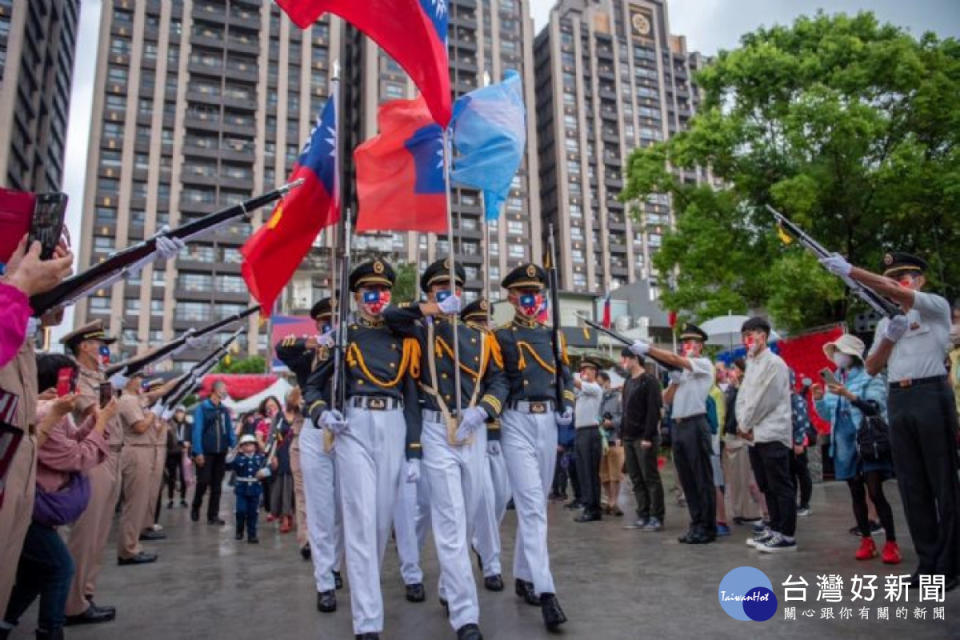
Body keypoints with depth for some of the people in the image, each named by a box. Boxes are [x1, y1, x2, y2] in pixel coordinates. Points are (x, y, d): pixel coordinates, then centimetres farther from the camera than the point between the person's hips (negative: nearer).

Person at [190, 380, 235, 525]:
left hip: (221, 453, 5)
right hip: (205, 452, -5)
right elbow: (197, 431, -10)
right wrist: (198, 452, -15)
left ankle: (213, 515, 12)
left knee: (217, 485, 6)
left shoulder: (224, 410, 11)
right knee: (203, 482, -2)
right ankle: (195, 507, 24)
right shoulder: (202, 408, -6)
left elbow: (230, 430, 12)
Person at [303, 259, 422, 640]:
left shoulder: (403, 339, 12)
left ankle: (366, 587, 35)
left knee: (383, 516, 10)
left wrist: (414, 454, 6)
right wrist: (322, 413, -11)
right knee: (360, 519, -8)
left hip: (393, 428, 3)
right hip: (353, 428, -3)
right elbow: (313, 385, 12)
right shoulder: (340, 335, 7)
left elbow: (412, 397, 10)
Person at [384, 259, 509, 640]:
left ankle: (449, 590, 35)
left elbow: (498, 381, 9)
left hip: (474, 431, 4)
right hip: (437, 431, -4)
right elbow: (387, 316, -10)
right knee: (451, 521, -7)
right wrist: (429, 310, -13)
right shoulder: (420, 330, 6)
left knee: (467, 517, 14)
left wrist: (481, 411, -7)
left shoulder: (481, 337, 13)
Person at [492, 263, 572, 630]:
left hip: (548, 422, 5)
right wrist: (494, 411, -13)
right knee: (531, 505, -12)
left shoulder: (553, 335, 14)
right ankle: (546, 592, -12)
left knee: (536, 503, 13)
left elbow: (566, 374, 21)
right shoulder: (500, 337, 0)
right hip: (517, 422, -5)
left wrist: (567, 404, 7)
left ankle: (523, 575, 29)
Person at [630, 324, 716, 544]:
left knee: (702, 479, -3)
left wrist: (647, 348, -26)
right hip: (678, 426, 8)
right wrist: (674, 380, -1)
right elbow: (667, 400, 15)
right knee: (687, 480, 10)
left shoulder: (704, 364, -2)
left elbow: (675, 359, -20)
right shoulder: (679, 369, 20)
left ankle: (708, 528, 3)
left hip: (695, 425, -8)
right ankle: (696, 524, 17)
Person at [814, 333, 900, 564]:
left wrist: (848, 395, -26)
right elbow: (828, 415, 13)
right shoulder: (833, 381, 11)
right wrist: (819, 399, -6)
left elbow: (875, 408, -15)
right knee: (857, 494, 8)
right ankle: (866, 541, 16)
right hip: (845, 445, 5)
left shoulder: (870, 377, -3)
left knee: (875, 493, -8)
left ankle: (891, 543, 0)